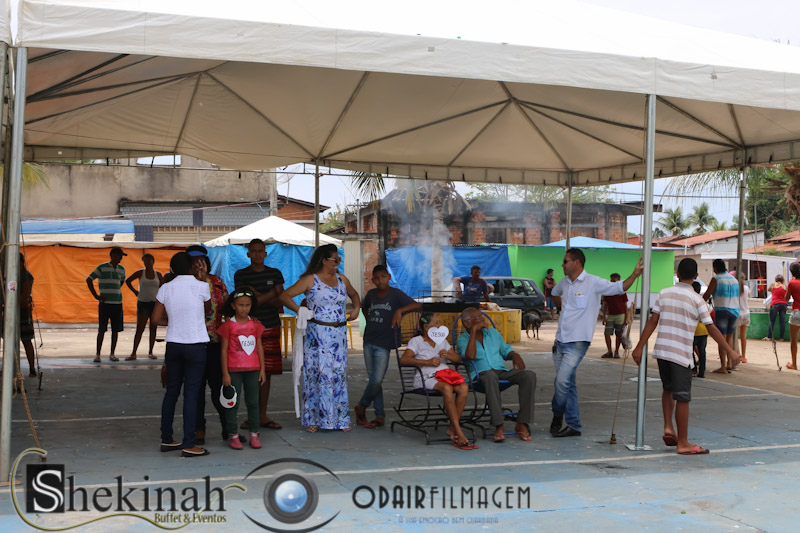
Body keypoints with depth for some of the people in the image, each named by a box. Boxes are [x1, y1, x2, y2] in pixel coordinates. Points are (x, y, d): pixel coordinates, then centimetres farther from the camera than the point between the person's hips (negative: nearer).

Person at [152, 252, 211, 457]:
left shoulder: (165, 289, 2)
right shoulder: (201, 286, -7)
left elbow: (156, 318, 5)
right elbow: (208, 310, 11)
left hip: (173, 345, 4)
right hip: (195, 346, -4)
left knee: (171, 392, 13)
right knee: (191, 394, -3)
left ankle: (166, 440, 20)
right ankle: (188, 445, -1)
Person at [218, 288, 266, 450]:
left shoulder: (255, 325, 6)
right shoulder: (228, 325, -4)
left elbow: (259, 347, 10)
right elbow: (224, 349, -4)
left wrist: (262, 369, 6)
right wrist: (225, 373, -7)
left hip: (252, 369, 3)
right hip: (234, 370, -3)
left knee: (253, 402, 8)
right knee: (233, 402, 2)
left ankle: (254, 435, 15)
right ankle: (233, 435, 10)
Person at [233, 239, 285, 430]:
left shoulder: (274, 274, 11)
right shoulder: (241, 275, 2)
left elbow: (280, 303, 3)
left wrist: (260, 298, -8)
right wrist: (272, 298, -6)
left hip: (271, 328, 3)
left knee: (266, 373, 4)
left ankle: (262, 415, 11)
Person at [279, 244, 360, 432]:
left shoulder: (341, 279, 13)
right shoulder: (310, 280, -3)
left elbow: (353, 294, 32)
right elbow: (285, 296, -7)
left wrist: (356, 308, 15)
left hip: (339, 333, 5)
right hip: (318, 333, -5)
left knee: (339, 374, 5)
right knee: (318, 373, -6)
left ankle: (340, 419, 12)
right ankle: (313, 419, 2)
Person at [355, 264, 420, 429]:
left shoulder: (395, 294, -6)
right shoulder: (371, 294, 8)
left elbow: (416, 305, -17)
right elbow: (364, 307, 30)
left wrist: (400, 310, -31)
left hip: (383, 344, -4)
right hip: (369, 341, 5)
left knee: (377, 380, -11)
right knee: (373, 379, 5)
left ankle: (361, 406, 14)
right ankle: (380, 415, 12)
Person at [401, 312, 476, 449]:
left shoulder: (442, 341, 27)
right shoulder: (416, 341, 8)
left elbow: (458, 358, 20)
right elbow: (403, 359, -9)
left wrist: (448, 355, -4)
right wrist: (427, 362, -17)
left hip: (445, 375, 6)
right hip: (426, 378, -6)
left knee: (464, 387, -29)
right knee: (447, 388, -38)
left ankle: (452, 429, -24)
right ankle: (459, 434, -39)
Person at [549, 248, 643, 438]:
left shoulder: (593, 283, -8)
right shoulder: (564, 282, 13)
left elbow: (620, 287, -11)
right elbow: (555, 293, 35)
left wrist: (634, 275, -26)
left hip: (577, 343, -7)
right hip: (561, 340, 7)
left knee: (562, 381, -16)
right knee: (567, 383, 10)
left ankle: (557, 417, 5)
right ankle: (574, 425, 18)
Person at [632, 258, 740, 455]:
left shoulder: (664, 293, 4)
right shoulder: (696, 300, -6)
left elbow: (652, 321, 1)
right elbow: (711, 328, -5)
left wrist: (640, 346, 4)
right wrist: (729, 350, 2)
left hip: (661, 350, 4)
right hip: (681, 354, -4)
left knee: (668, 389, 24)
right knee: (682, 398, 1)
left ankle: (668, 428, 11)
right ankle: (683, 443, 6)